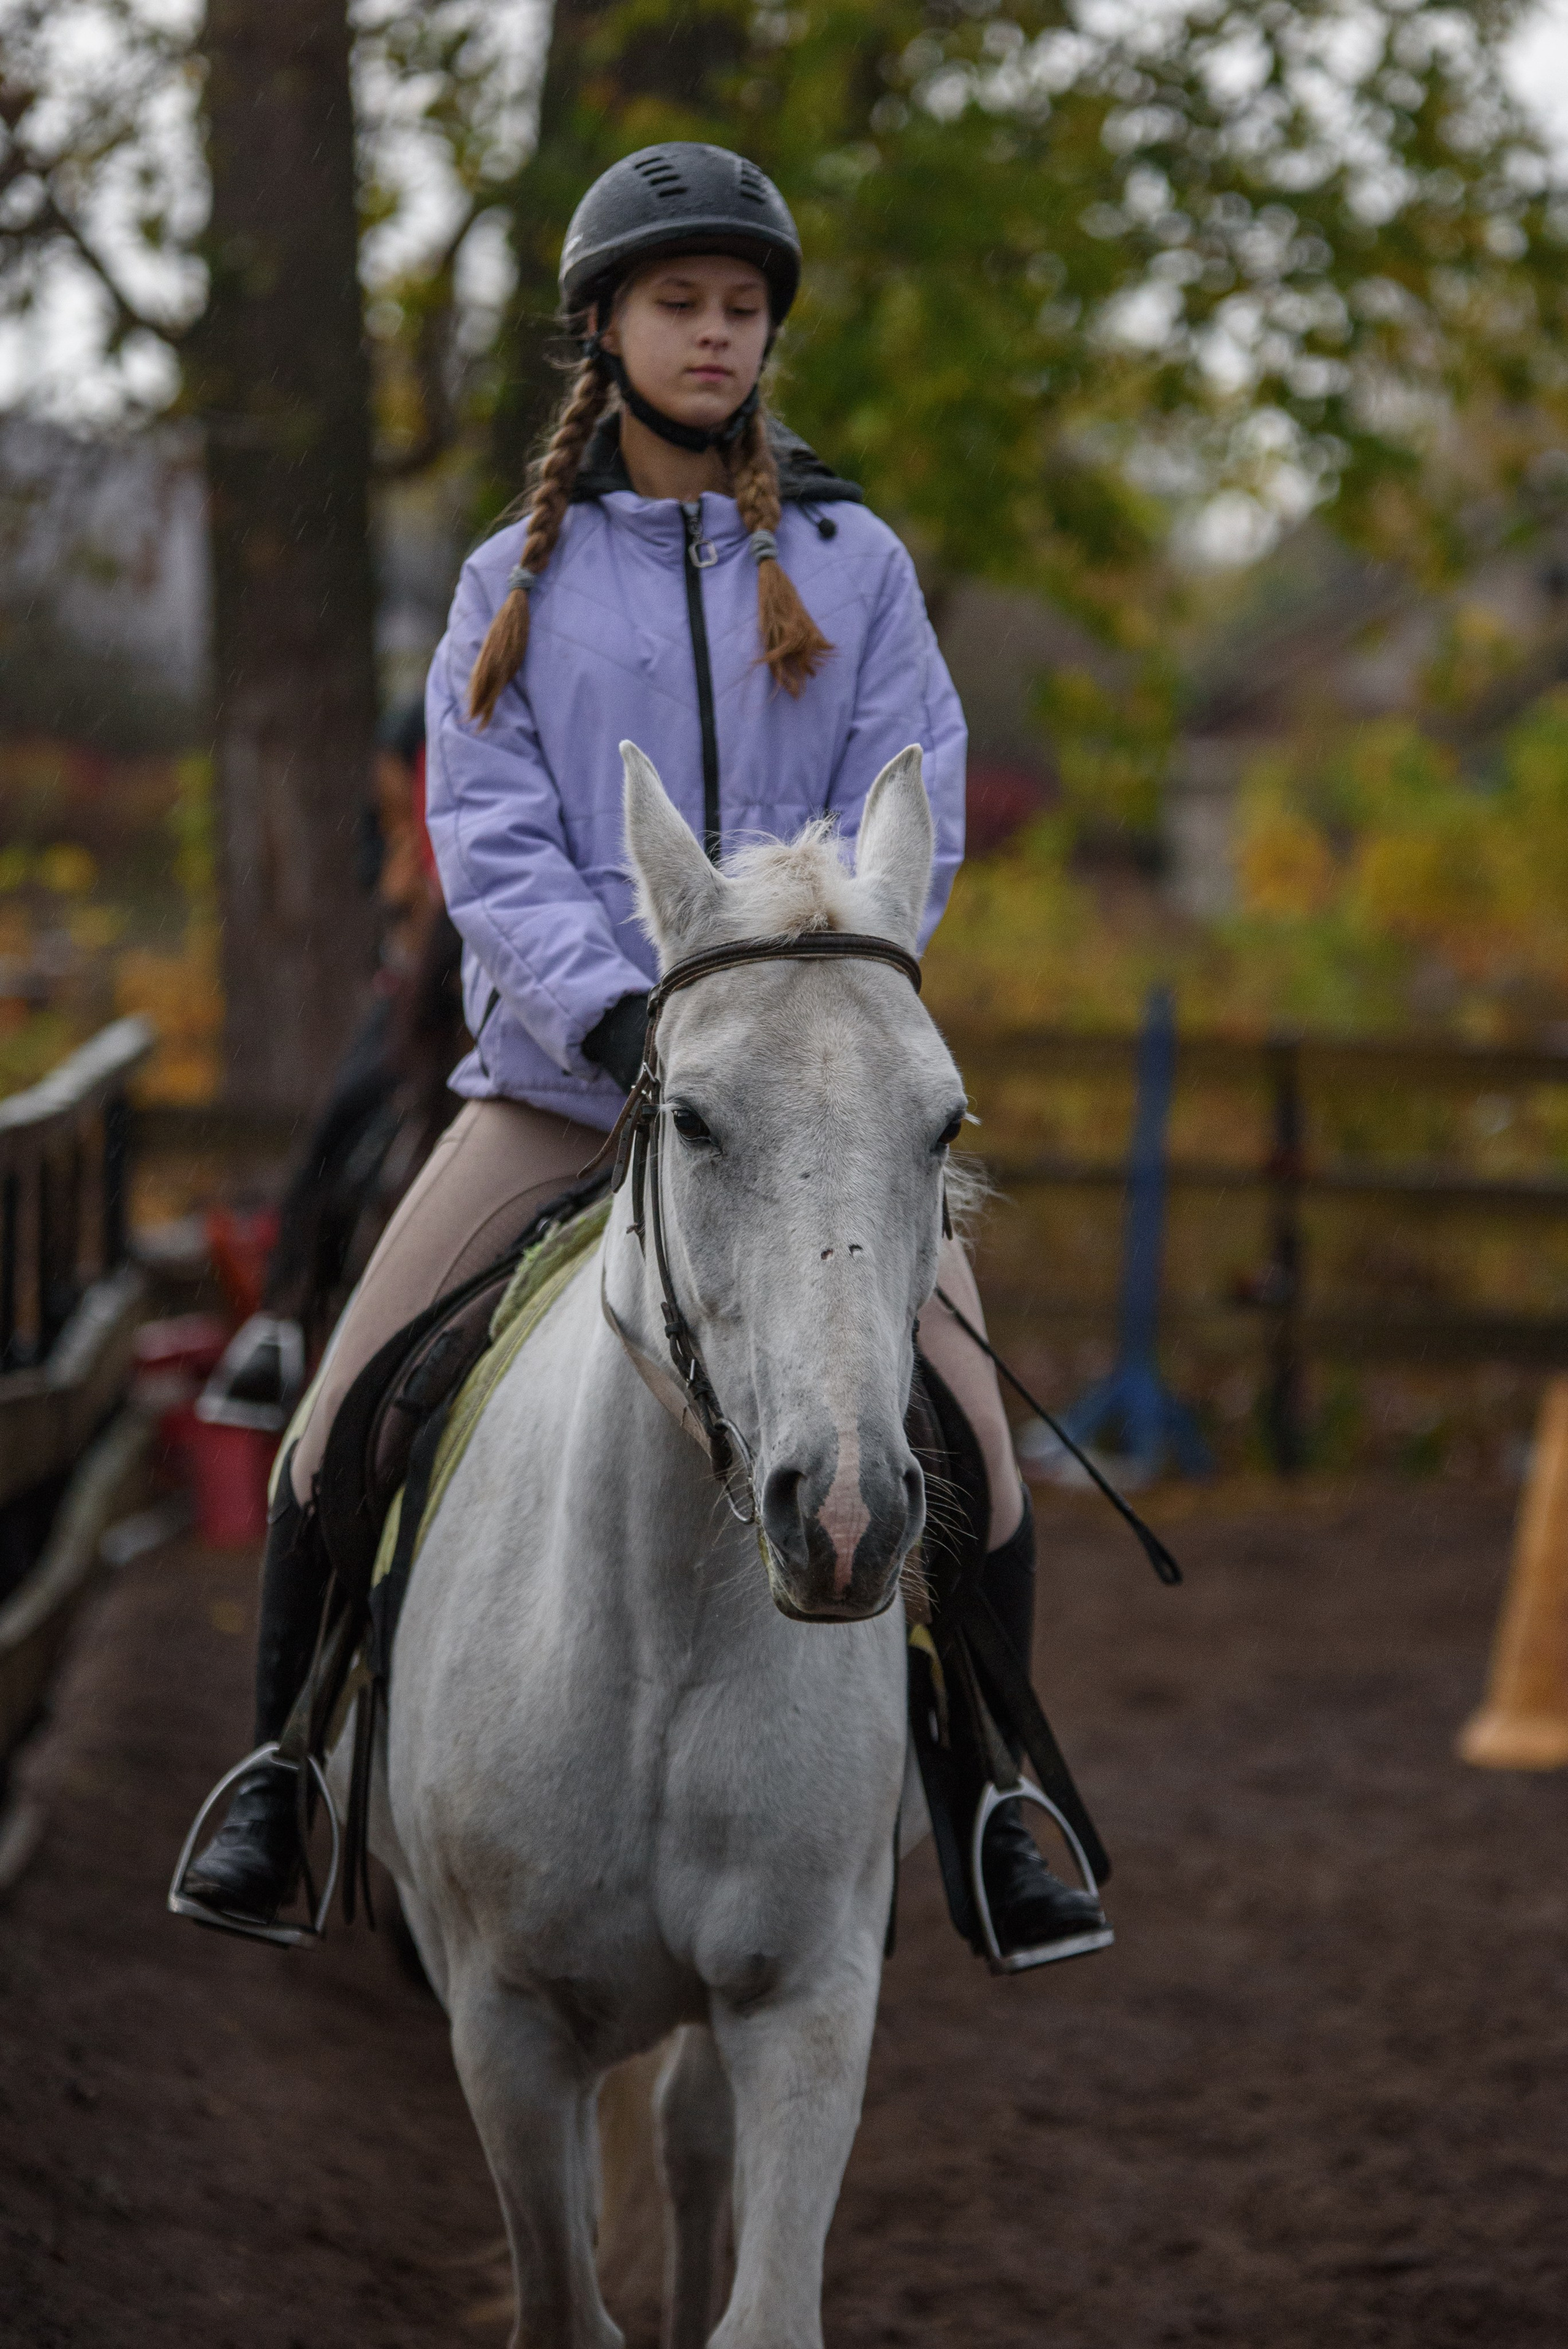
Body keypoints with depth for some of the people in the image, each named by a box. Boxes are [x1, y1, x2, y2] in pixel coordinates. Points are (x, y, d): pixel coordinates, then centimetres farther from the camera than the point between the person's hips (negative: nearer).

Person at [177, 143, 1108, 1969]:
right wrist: (617, 1015, -20)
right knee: (342, 1420, -8)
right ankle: (279, 1776, 10)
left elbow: (910, 825, -1)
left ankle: (990, 1819, 7)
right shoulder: (517, 582, 6)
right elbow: (488, 842, -3)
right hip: (565, 1070, 0)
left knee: (977, 1450, -11)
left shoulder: (852, 565, 6)